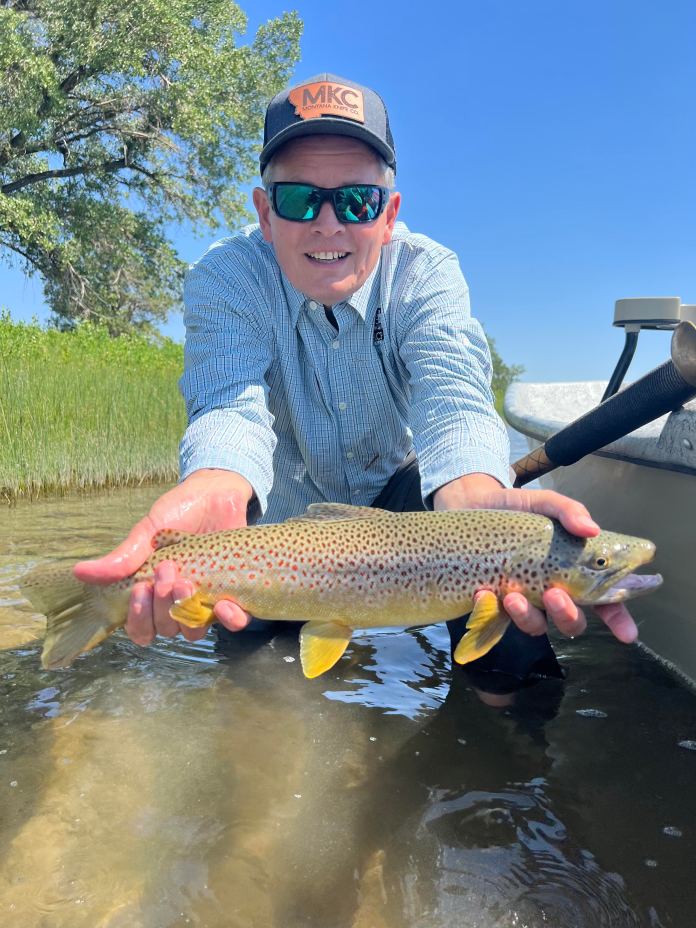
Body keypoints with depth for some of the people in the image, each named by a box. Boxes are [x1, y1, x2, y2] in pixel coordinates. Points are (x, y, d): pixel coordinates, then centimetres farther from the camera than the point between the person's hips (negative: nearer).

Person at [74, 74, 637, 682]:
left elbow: (450, 393, -37)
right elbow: (231, 403, -38)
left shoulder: (426, 271, -20)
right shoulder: (225, 278, -21)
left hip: (400, 492, 0)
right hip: (286, 518, 1)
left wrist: (473, 492, -63)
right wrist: (215, 489, -64)